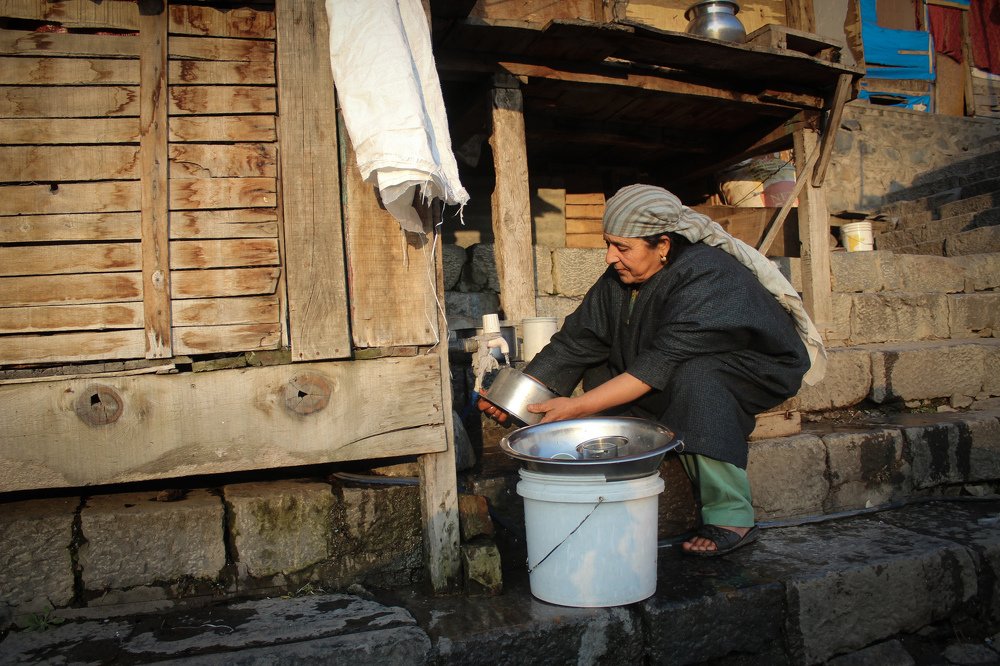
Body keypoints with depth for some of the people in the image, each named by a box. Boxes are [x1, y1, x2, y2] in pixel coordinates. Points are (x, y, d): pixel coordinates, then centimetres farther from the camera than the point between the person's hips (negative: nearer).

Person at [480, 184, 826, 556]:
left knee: (693, 378, -38)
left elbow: (662, 364, -37)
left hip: (759, 368, -8)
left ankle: (731, 520, -26)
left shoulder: (707, 275, -30)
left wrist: (578, 407, -39)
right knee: (601, 369, -5)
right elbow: (574, 341, -11)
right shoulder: (619, 279, -8)